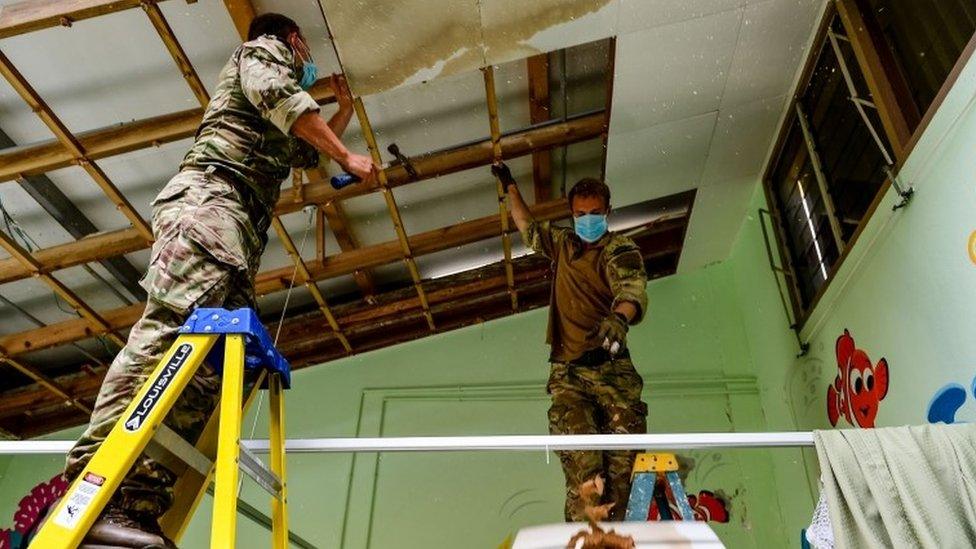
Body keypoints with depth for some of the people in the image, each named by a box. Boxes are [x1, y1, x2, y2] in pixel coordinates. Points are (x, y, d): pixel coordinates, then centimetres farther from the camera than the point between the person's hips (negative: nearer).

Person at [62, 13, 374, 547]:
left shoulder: (275, 132, 41)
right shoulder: (264, 50, 17)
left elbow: (309, 153, 54)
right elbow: (281, 98, -4)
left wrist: (346, 108, 61)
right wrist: (347, 156, 0)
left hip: (240, 229, 9)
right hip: (210, 196, -9)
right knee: (171, 325, -27)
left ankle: (139, 506, -19)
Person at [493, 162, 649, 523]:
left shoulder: (620, 249, 7)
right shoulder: (563, 244, 23)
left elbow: (632, 286, -15)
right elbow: (528, 228, 43)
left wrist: (619, 317, -37)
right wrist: (510, 186, 48)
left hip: (611, 368, -2)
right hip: (567, 371, 2)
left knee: (624, 462, -17)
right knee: (582, 466, -17)